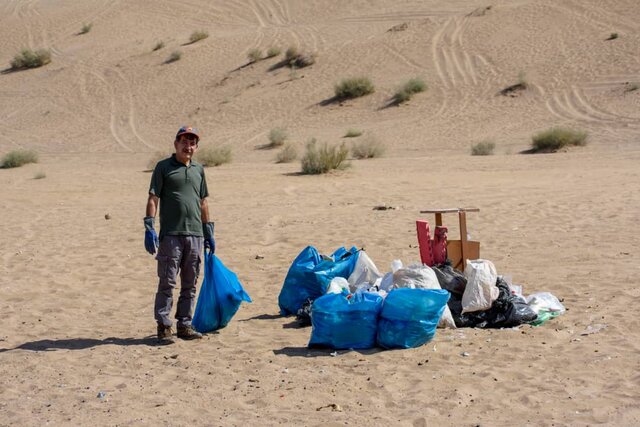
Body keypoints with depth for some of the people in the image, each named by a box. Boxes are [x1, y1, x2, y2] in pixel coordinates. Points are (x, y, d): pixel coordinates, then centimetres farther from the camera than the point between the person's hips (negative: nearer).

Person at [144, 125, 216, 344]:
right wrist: (149, 228, -12)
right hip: (170, 234, -5)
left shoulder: (199, 169, 17)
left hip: (195, 235, 5)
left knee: (190, 284, 9)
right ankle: (163, 326, 3)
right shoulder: (163, 167, 2)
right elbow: (153, 199, -3)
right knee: (167, 283, -3)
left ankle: (184, 325, 17)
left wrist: (209, 233, 20)